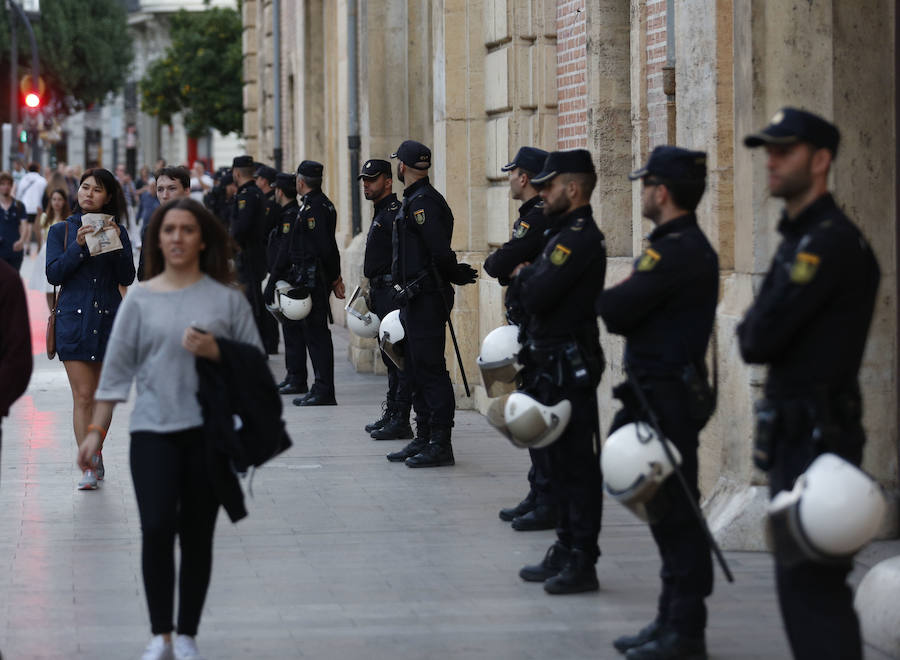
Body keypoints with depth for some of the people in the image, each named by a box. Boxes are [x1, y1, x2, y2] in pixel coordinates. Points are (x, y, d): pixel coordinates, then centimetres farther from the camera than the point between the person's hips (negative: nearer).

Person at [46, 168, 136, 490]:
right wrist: (79, 246, -15)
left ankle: (95, 454, 24)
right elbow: (53, 274, -4)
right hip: (74, 318, -1)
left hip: (108, 318, 1)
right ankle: (89, 467, -7)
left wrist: (116, 243, -12)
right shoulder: (61, 230, 6)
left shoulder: (117, 230, 8)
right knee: (83, 396, -7)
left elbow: (127, 278, 1)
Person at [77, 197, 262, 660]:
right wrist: (97, 429, 3)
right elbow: (118, 366, 7)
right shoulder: (140, 299, 6)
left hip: (208, 430, 0)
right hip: (153, 430, 0)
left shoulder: (226, 298, 4)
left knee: (197, 535, 3)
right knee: (156, 527, -13)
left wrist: (216, 352, -13)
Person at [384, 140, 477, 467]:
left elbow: (440, 251, -23)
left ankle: (441, 446, -8)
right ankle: (424, 439, 20)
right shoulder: (416, 199, 17)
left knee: (430, 371, -9)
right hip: (417, 300, 11)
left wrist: (456, 275, -8)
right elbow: (440, 252, 19)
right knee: (418, 371, 14)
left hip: (426, 299, -11)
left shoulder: (422, 201, -16)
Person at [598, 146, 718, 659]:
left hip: (667, 399, -10)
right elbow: (627, 317, 17)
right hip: (661, 393, 10)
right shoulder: (690, 246, 16)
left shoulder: (677, 251, -18)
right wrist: (619, 305, -1)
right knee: (666, 510, 15)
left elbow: (615, 311, -18)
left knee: (675, 514, -5)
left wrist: (604, 298, 1)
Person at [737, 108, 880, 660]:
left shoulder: (832, 241, -17)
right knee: (799, 578, 15)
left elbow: (759, 339, -20)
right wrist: (760, 333, -3)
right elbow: (757, 336, 17)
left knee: (811, 581, -10)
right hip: (795, 429, 10)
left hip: (822, 432, -10)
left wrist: (752, 331, 0)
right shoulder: (799, 237, 16)